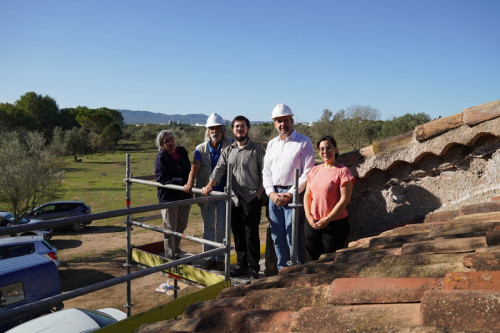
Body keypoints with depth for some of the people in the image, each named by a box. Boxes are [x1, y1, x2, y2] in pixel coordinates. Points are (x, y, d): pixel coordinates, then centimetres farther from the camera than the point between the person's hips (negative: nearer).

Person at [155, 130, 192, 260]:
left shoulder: (182, 151, 6)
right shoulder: (161, 157, -10)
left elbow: (189, 170, 19)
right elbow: (161, 178, -17)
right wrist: (181, 182, -26)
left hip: (184, 195, 6)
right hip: (169, 197, -5)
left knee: (181, 227, 15)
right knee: (170, 228, 3)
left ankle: (177, 254, 30)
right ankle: (170, 256, 15)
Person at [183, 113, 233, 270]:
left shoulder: (230, 145, 0)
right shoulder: (201, 148, 4)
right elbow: (195, 166, -10)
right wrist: (190, 182, -27)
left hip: (224, 192, -2)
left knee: (221, 226, 2)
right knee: (208, 226, 10)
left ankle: (220, 258, 16)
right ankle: (210, 257, 22)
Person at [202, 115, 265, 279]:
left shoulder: (256, 149, 0)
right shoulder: (227, 151, 12)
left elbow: (264, 172, 0)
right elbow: (219, 169, 3)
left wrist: (258, 193, -7)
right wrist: (210, 185, -14)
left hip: (251, 198, -4)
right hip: (234, 199, 5)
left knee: (251, 234, -3)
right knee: (238, 234, 11)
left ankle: (254, 267, 8)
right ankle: (242, 265, 23)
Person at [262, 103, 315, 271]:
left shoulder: (303, 142, -1)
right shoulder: (272, 144, 17)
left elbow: (308, 172, -8)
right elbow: (266, 171, 15)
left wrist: (290, 193, -12)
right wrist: (272, 193, 1)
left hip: (293, 194, -6)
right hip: (274, 195, 6)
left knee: (292, 237, -6)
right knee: (277, 237, 9)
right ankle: (282, 271, 22)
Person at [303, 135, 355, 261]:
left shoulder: (342, 171, -9)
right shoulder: (314, 170, 9)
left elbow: (345, 199, -13)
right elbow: (307, 194, 11)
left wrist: (327, 219, -14)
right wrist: (309, 216, -2)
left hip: (334, 224, -5)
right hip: (312, 223, 5)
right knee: (312, 259, 11)